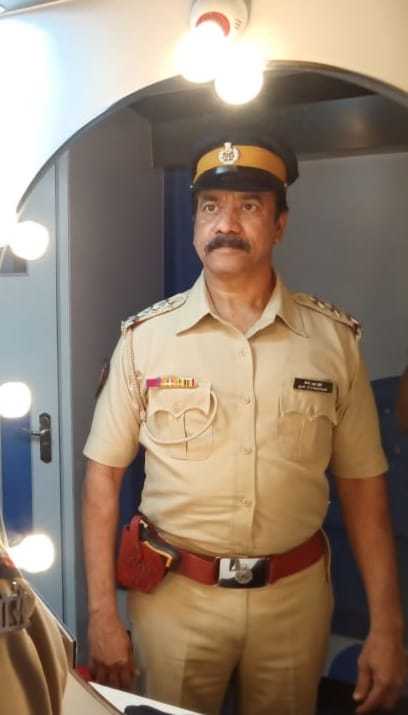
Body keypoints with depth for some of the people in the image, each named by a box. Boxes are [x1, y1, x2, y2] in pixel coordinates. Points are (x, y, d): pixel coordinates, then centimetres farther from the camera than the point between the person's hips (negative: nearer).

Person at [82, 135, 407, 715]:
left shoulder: (334, 339, -4)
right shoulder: (144, 338, -6)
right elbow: (105, 474, -2)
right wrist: (102, 613, -5)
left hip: (296, 595, 1)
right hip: (174, 594, -1)